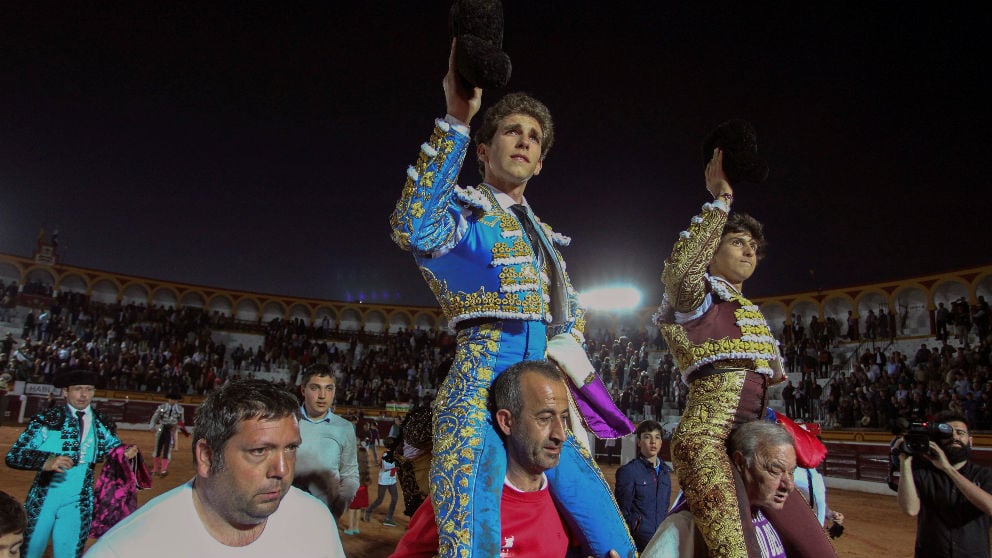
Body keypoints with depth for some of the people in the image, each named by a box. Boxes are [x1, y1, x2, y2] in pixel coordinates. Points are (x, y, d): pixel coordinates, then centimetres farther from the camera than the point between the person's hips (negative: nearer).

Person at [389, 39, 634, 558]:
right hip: (485, 372, -6)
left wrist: (569, 355, 8)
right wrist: (457, 120, -21)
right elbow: (414, 228, -21)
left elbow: (571, 310, 29)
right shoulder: (466, 207, 3)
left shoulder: (543, 234, 24)